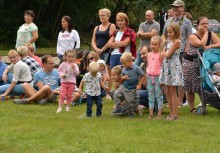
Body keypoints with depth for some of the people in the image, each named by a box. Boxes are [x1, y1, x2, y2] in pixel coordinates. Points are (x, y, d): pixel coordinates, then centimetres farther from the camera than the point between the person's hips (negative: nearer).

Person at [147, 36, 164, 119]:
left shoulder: (161, 54, -6)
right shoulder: (149, 54, 10)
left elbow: (163, 66, -7)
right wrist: (146, 77, 11)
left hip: (158, 77, -6)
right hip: (150, 77, 6)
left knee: (159, 95, -2)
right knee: (150, 96, 8)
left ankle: (159, 114, -1)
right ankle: (151, 113, 11)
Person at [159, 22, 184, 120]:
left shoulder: (177, 41, -13)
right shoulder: (169, 41, 14)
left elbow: (168, 55, -15)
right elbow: (164, 53, 13)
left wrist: (164, 53, 2)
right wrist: (165, 53, -6)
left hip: (173, 67, -9)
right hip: (167, 66, 9)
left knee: (172, 92, -5)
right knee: (167, 92, 9)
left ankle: (175, 114, -1)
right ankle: (171, 113, 14)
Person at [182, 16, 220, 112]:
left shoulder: (211, 35, 2)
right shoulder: (192, 37, -10)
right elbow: (202, 44, -27)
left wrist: (210, 46, -24)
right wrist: (205, 33, -16)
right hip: (191, 64, -3)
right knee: (190, 88, 3)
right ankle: (192, 108, 13)